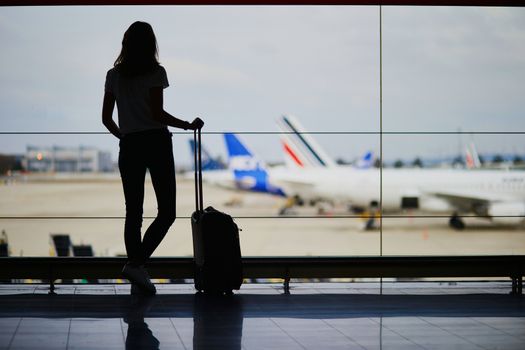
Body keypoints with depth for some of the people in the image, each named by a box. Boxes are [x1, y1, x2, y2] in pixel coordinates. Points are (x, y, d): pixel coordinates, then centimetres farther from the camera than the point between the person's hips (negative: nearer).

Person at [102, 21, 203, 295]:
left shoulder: (114, 75, 9)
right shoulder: (155, 72, -4)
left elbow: (106, 118, 9)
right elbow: (157, 113, -12)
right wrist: (188, 125, -1)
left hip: (129, 147, 5)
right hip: (156, 143, -5)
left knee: (133, 213, 7)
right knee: (166, 212, 1)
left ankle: (138, 281, 5)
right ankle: (136, 263, -17)